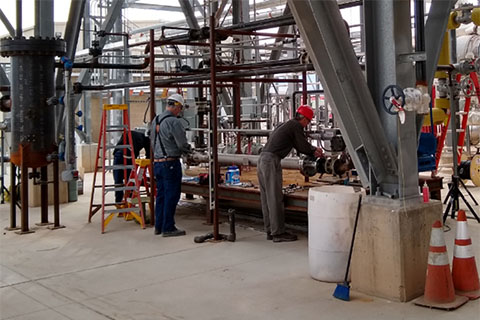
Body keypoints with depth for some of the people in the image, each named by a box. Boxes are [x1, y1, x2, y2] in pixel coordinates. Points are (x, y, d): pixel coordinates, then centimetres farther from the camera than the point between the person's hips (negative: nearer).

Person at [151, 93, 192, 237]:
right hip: (170, 163, -8)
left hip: (157, 163, 8)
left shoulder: (155, 120, 11)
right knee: (171, 196, -1)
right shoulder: (174, 122, -16)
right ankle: (168, 228, 4)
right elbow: (182, 145, -15)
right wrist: (188, 150, 5)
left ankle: (159, 226, 21)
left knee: (161, 195, 15)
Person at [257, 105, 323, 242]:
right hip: (271, 161, -10)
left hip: (262, 160, 10)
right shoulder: (296, 126, -3)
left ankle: (270, 231, 17)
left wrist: (313, 151, 31)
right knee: (275, 198, -6)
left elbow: (298, 146, 33)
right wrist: (315, 150, 19)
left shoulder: (285, 125, 25)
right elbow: (303, 146, 0)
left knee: (266, 198, 11)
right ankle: (278, 233, -3)